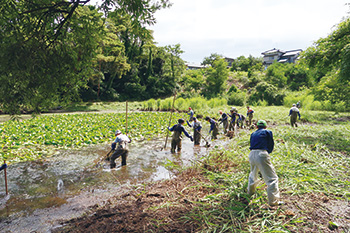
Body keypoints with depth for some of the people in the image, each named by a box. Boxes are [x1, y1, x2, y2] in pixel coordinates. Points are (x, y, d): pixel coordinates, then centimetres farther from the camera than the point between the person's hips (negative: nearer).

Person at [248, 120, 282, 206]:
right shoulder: (267, 132, 10)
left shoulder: (253, 134, 23)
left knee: (253, 174, 30)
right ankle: (273, 201, -2)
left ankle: (251, 191, 50)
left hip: (251, 154, 6)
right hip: (262, 155, -6)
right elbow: (271, 146, 11)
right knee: (272, 178, 1)